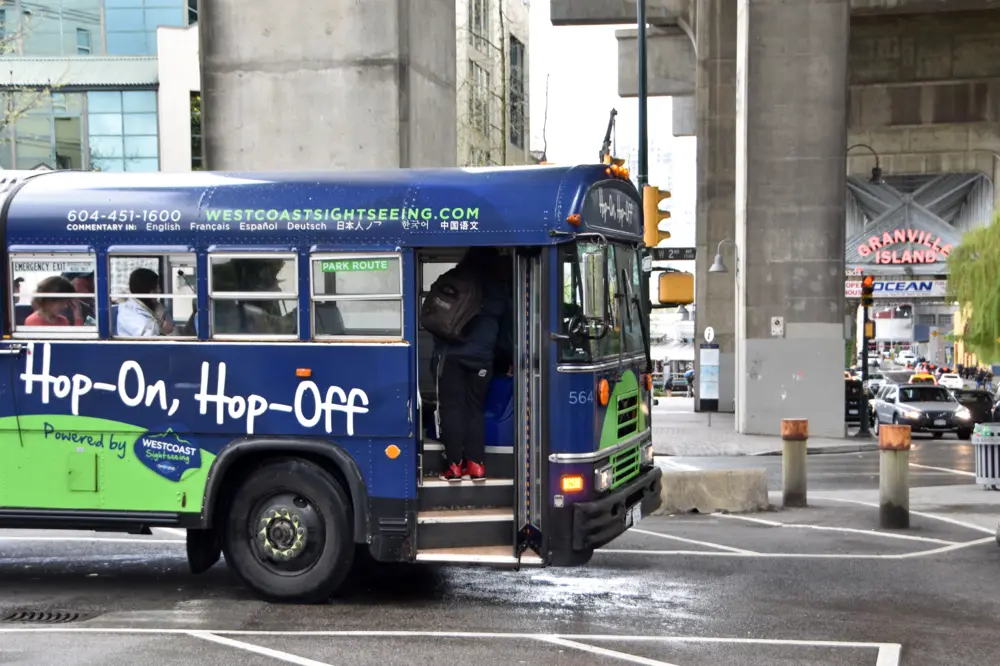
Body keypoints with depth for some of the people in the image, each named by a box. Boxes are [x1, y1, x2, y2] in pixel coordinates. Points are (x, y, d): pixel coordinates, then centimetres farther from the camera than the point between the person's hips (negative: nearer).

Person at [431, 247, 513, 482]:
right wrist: (511, 359, 30)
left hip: (450, 354, -2)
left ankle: (455, 465, -3)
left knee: (451, 407, 0)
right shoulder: (501, 289, 13)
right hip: (481, 358, 2)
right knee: (474, 408, 11)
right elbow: (507, 329, 18)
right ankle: (476, 464, 7)